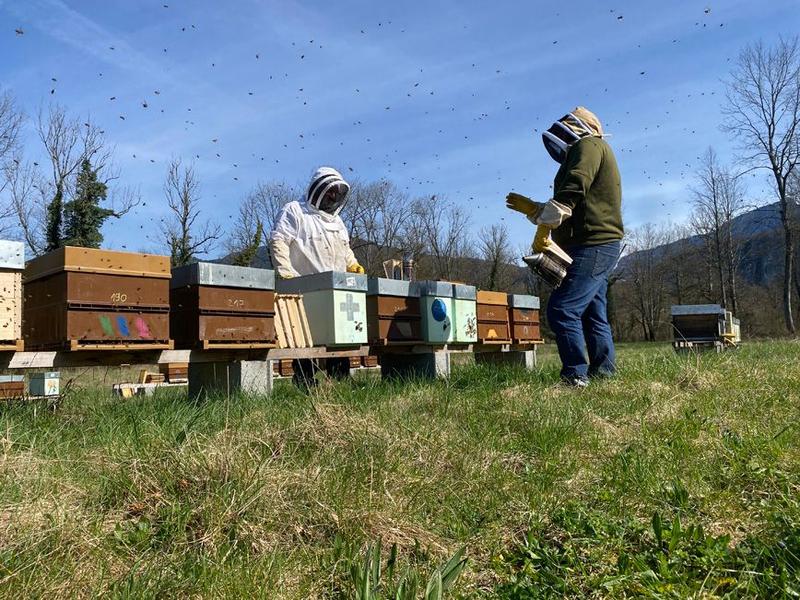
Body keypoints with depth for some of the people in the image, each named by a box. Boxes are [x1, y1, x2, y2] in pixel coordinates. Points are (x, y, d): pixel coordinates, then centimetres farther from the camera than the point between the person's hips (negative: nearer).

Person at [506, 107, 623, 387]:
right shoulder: (582, 154, 28)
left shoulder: (589, 145, -2)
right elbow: (567, 215, 29)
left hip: (594, 246, -11)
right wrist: (531, 208, 24)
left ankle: (576, 377, -15)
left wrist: (543, 227, -21)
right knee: (593, 315, 12)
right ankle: (604, 374, 17)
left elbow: (571, 191, -20)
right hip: (596, 248, 11)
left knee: (562, 309, -16)